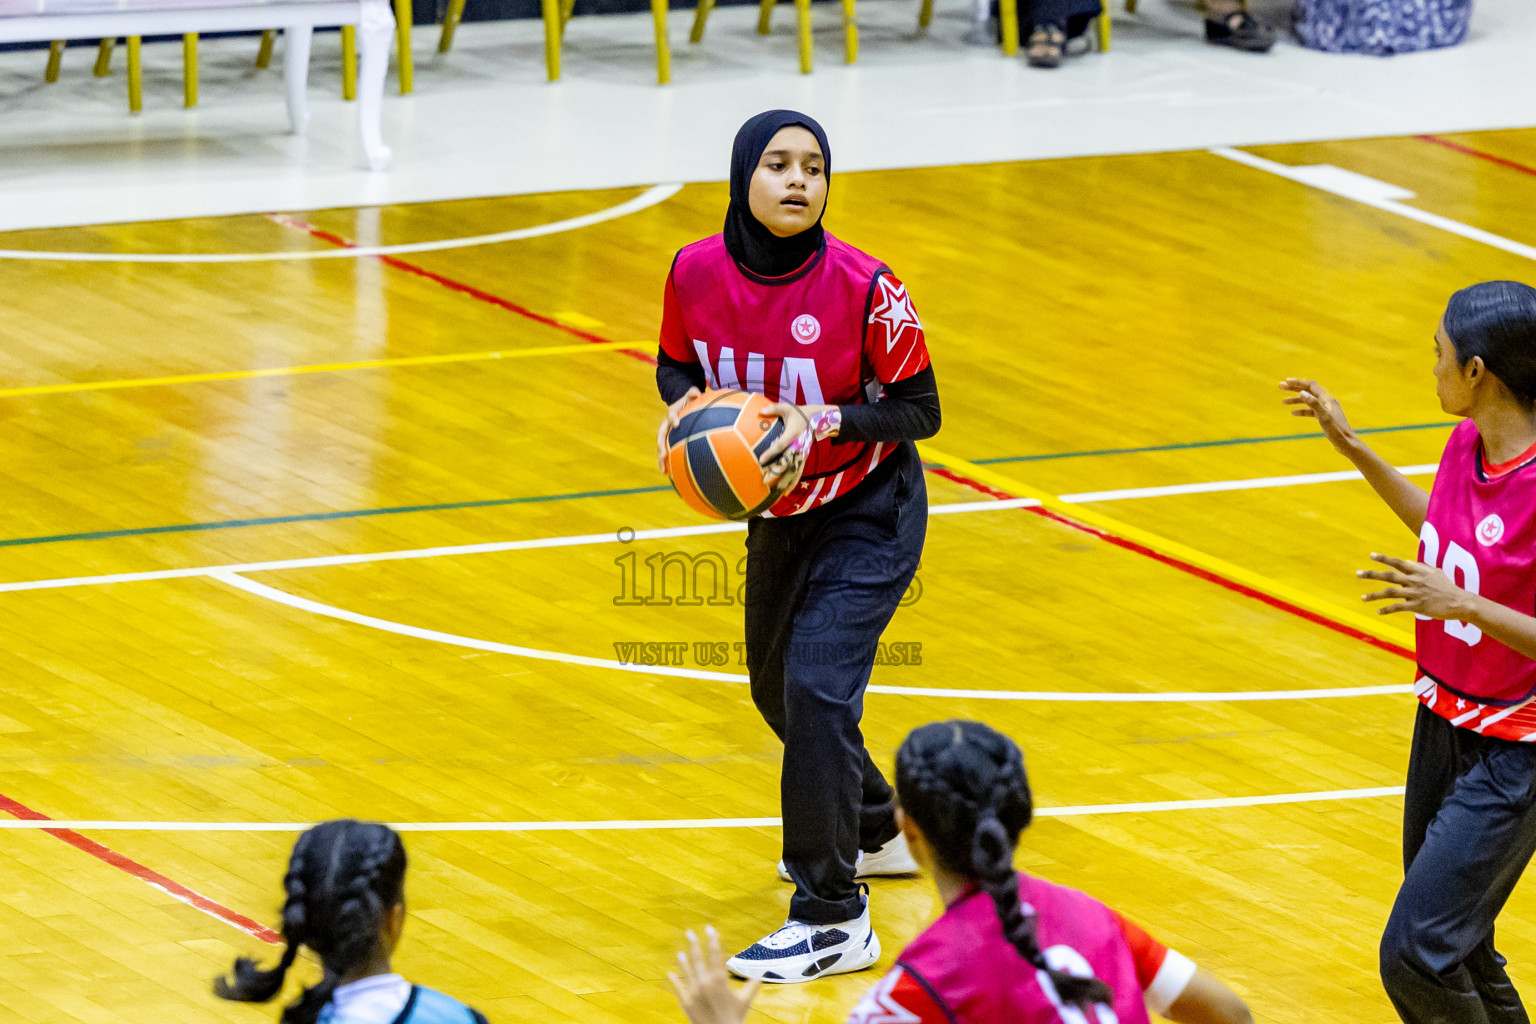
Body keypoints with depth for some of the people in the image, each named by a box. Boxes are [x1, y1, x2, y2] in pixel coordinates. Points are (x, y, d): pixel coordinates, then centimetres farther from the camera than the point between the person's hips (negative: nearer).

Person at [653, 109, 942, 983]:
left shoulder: (863, 287, -25)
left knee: (817, 689, -20)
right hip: (780, 511, 6)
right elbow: (677, 364, 6)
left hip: (869, 513, -6)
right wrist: (682, 405, -17)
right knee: (776, 686, 22)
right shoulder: (696, 273, -13)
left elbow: (920, 409, -16)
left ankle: (834, 919, -12)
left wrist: (826, 422, -31)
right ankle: (876, 829, 51)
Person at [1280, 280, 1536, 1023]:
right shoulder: (1468, 443, 0)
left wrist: (1463, 603, -31)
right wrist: (1354, 449, 20)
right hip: (1445, 721, 9)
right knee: (1454, 951, 18)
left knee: (1415, 957, -13)